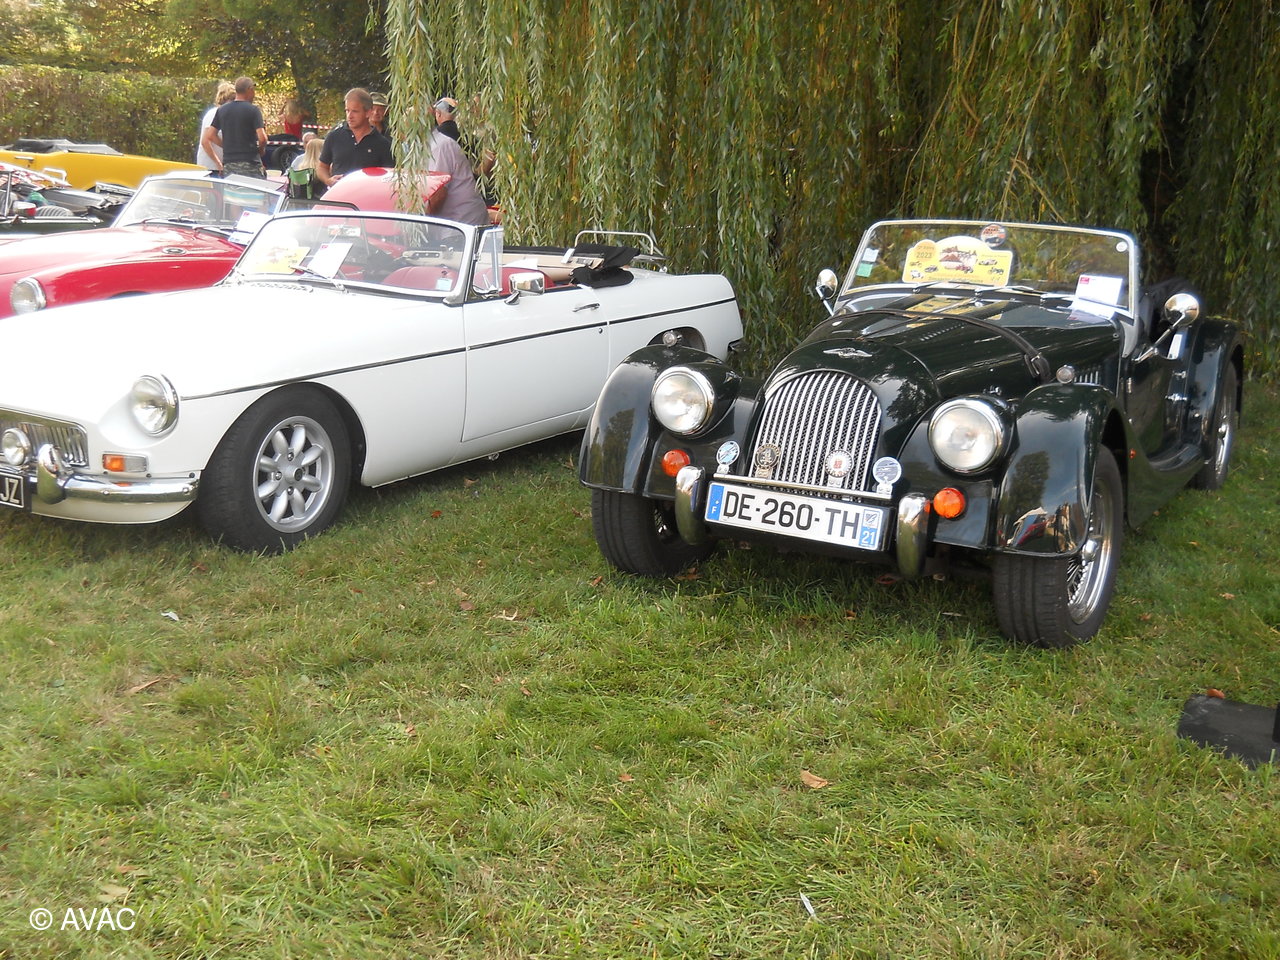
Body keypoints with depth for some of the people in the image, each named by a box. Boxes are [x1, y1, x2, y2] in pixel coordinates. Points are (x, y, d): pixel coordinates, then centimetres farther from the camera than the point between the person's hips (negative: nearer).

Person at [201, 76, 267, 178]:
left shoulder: (222, 110, 11)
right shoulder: (253, 110, -5)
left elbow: (208, 138, 11)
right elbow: (262, 138, -14)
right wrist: (260, 150, 6)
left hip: (228, 165, 5)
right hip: (250, 164, -5)